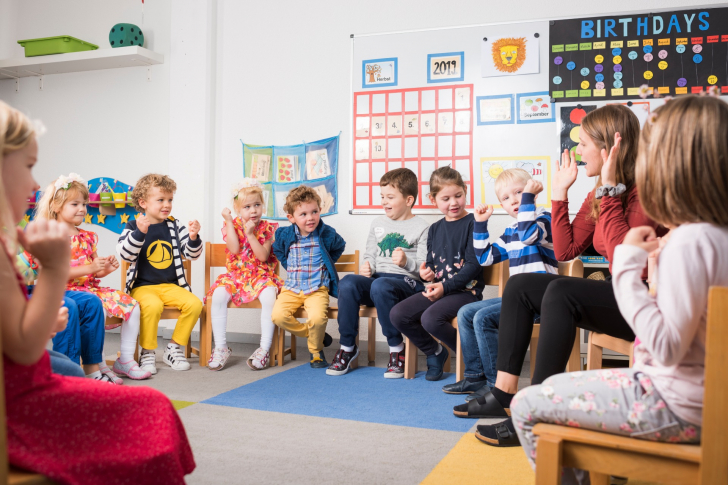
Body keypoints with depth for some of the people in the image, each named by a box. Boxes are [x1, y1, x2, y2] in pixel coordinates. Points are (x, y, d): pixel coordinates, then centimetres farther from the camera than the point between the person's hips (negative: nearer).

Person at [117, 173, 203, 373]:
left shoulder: (174, 227, 10)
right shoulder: (133, 227, 1)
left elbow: (191, 253, 9)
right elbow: (125, 254, -13)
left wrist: (194, 237, -11)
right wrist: (140, 232, -26)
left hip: (170, 286, 4)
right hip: (142, 287, -4)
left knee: (194, 303, -20)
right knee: (152, 305, -35)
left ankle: (173, 348, -1)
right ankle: (147, 353, -13)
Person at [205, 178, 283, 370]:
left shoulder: (268, 228, 2)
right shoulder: (231, 226, 5)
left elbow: (263, 256, -10)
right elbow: (234, 249, -13)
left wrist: (250, 234, -17)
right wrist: (229, 221, -12)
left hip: (261, 276, -1)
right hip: (236, 275, 2)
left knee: (269, 296, -33)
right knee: (218, 295, -27)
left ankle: (265, 348, -23)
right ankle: (220, 347, -15)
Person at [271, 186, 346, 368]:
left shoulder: (327, 234, -4)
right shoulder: (284, 235, 0)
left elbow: (339, 247, 19)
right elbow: (277, 250, 24)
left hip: (318, 289, -2)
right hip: (291, 289, 3)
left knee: (317, 317, -29)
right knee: (278, 315, -23)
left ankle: (315, 350, 2)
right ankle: (310, 333, 3)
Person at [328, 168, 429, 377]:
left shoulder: (422, 228, 4)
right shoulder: (378, 223, 21)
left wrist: (407, 262, -22)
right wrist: (367, 266, 1)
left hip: (406, 282, -5)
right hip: (376, 278, 5)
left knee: (380, 286, -39)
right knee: (347, 283, -28)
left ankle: (397, 349, -22)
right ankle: (347, 346, -14)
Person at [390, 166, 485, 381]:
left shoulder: (472, 223, -6)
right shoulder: (435, 229, 14)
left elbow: (473, 265, -13)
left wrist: (445, 287, -19)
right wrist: (427, 272, -2)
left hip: (466, 290, -7)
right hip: (438, 289, 7)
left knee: (430, 318, -31)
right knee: (397, 314, -8)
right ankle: (434, 352, 12)